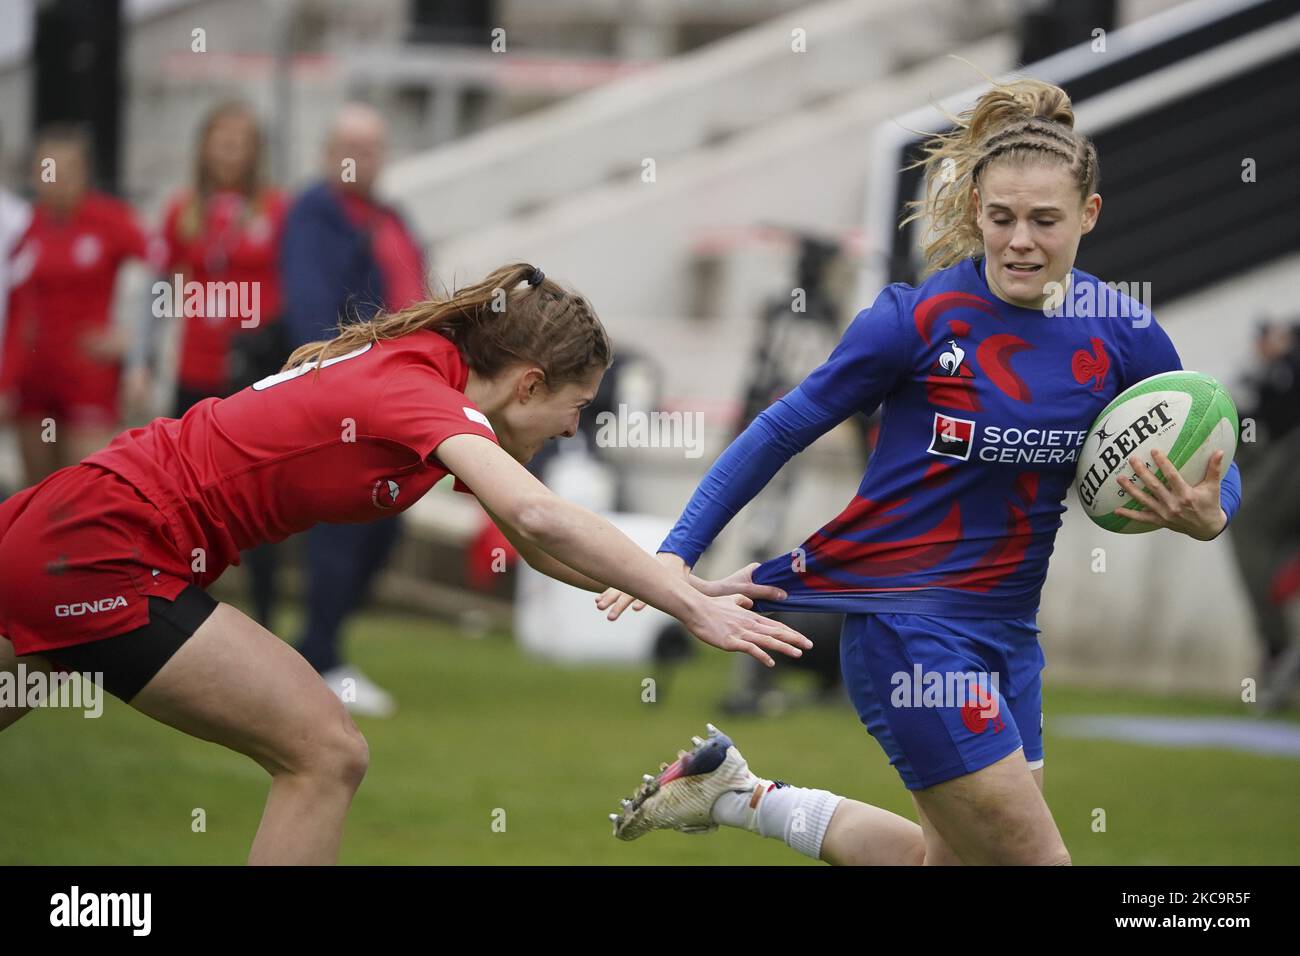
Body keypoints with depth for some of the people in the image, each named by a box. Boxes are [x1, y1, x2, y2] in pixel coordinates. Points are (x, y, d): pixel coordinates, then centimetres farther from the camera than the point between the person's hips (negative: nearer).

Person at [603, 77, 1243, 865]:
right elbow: (783, 431, -6)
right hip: (905, 617, -6)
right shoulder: (922, 318, -14)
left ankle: (737, 796, 28)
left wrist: (1206, 515, -17)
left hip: (1005, 628, 7)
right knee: (1033, 857, -6)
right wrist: (676, 555, -12)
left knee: (957, 855, 16)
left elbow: (1214, 474, 7)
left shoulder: (1124, 335, -2)